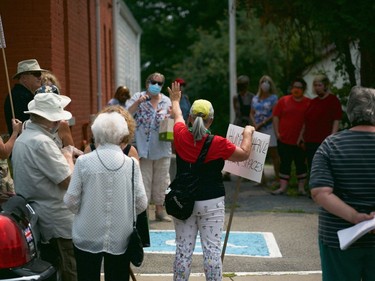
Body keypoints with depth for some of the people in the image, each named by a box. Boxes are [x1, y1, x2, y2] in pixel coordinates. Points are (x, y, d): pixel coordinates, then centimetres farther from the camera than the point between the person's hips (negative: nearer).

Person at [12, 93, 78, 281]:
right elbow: (68, 180, -21)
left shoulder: (22, 139, 11)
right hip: (56, 223, -10)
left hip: (33, 218, 10)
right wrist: (68, 157, -4)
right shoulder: (42, 142, -22)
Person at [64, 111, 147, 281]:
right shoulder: (131, 164, -7)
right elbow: (141, 204, -4)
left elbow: (71, 201, -6)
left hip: (88, 236, -1)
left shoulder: (83, 162, -10)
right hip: (120, 238, 1)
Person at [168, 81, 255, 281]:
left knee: (184, 249, 8)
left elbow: (178, 116, 17)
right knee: (212, 249, 2)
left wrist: (175, 100, 38)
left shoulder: (181, 136, -5)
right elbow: (244, 154, 1)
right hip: (211, 202, -3)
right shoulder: (218, 144, -13)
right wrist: (248, 134, 18)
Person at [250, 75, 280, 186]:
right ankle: (262, 178, 9)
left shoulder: (273, 98, 1)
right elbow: (251, 113, 13)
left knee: (273, 154, -5)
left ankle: (278, 178, -2)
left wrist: (261, 124, -11)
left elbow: (274, 114, -7)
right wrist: (255, 125, -5)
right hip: (257, 130, 5)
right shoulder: (255, 98, 15)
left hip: (269, 128, -5)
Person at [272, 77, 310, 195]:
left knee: (301, 163, 6)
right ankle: (283, 187, 8)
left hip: (300, 140, -1)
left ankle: (301, 187, 14)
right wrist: (277, 132, -2)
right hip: (284, 139, 1)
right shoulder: (283, 101, 5)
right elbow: (276, 117, 6)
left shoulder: (308, 103, 2)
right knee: (285, 163, 4)